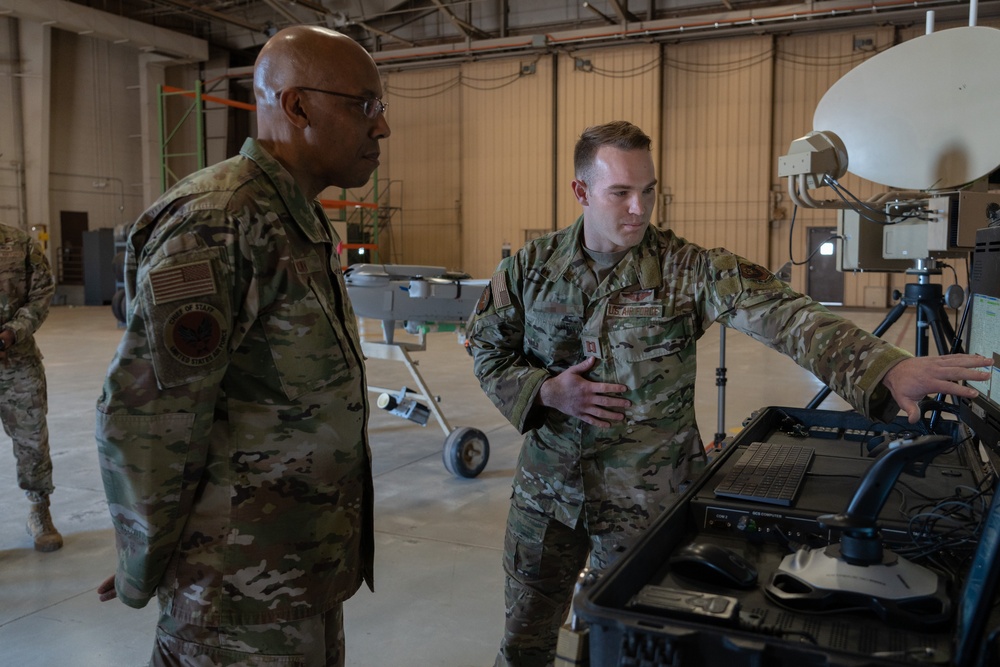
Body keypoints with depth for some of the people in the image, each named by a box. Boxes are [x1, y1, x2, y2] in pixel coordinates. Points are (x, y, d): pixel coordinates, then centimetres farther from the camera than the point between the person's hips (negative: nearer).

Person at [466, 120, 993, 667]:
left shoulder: (687, 270, -13)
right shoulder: (529, 268, -4)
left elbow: (778, 313, -25)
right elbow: (488, 351, 3)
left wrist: (889, 368, -39)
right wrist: (545, 391, -16)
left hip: (646, 499, -2)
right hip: (546, 486, 2)